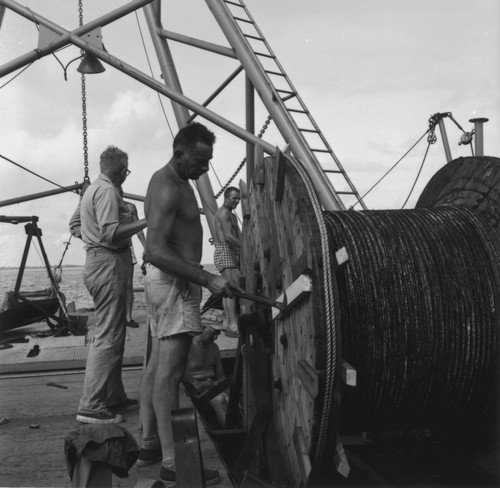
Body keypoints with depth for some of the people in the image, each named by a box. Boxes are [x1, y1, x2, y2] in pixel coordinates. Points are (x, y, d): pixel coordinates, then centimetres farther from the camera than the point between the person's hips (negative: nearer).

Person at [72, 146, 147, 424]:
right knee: (108, 337, -10)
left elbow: (75, 225, 25)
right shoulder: (107, 190, -13)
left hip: (98, 262, 11)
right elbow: (111, 232, -23)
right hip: (109, 263, -11)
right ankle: (91, 407, -8)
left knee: (113, 334, 17)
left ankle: (114, 396, 25)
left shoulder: (93, 189, 19)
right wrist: (145, 221, -21)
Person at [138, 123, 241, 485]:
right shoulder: (168, 188, -19)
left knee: (157, 365, 14)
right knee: (169, 373, -9)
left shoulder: (172, 181, 14)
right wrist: (208, 279, -31)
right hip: (174, 282, -11)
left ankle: (149, 445, 25)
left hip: (167, 281, 11)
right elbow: (155, 251, -28)